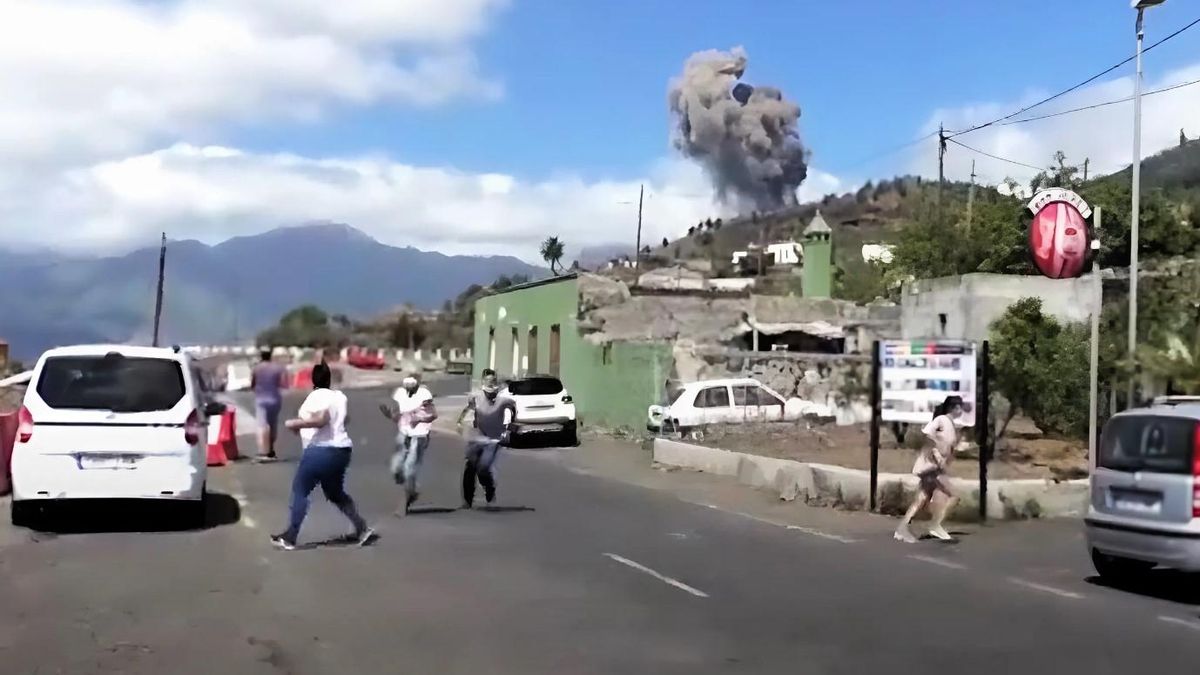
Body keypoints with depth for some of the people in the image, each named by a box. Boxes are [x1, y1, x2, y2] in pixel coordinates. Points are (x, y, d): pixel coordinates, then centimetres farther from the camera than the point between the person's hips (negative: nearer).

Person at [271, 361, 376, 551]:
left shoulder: (317, 396, -12)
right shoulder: (339, 396, 12)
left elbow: (321, 420, -26)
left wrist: (295, 423, -18)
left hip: (321, 451, -8)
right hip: (341, 451, 8)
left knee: (300, 491, 2)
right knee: (336, 494, 21)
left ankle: (289, 537, 2)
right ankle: (362, 529, 13)